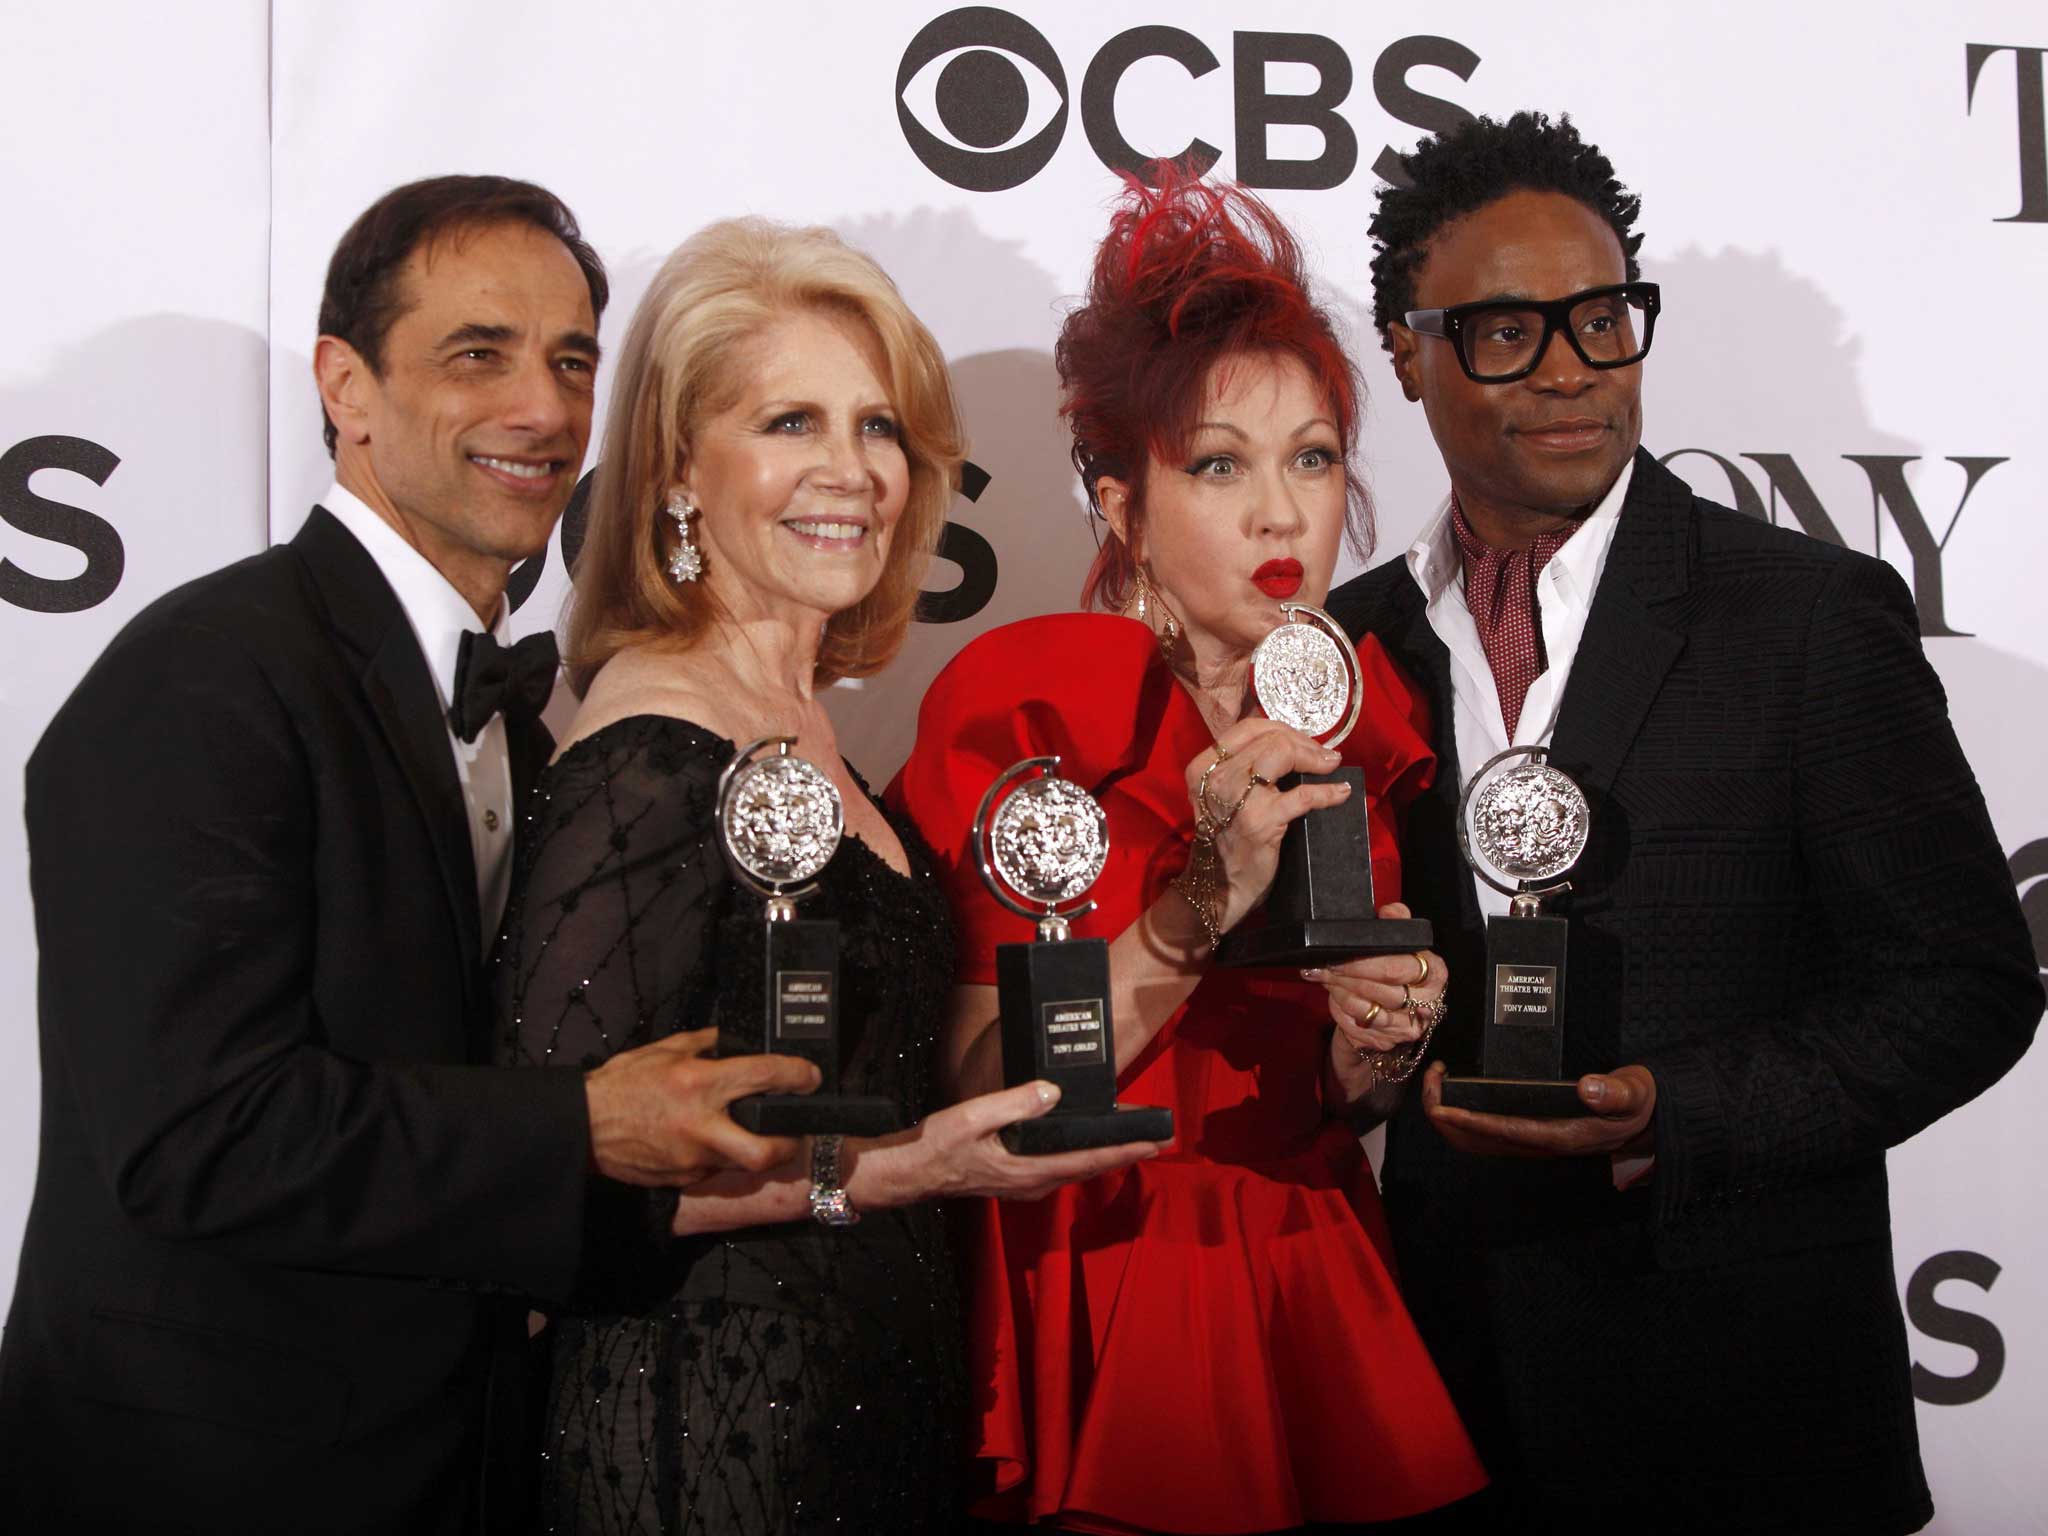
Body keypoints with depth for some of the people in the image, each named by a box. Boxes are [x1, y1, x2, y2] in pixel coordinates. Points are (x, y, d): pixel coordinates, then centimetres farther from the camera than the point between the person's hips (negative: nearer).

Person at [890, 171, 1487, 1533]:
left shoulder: (1369, 714, 2)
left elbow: (1330, 1103, 11)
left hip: (1315, 1308, 5)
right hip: (1093, 1325, -4)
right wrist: (1203, 904, -27)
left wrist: (1376, 1045, -12)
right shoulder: (1015, 706, -13)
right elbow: (977, 1093, -17)